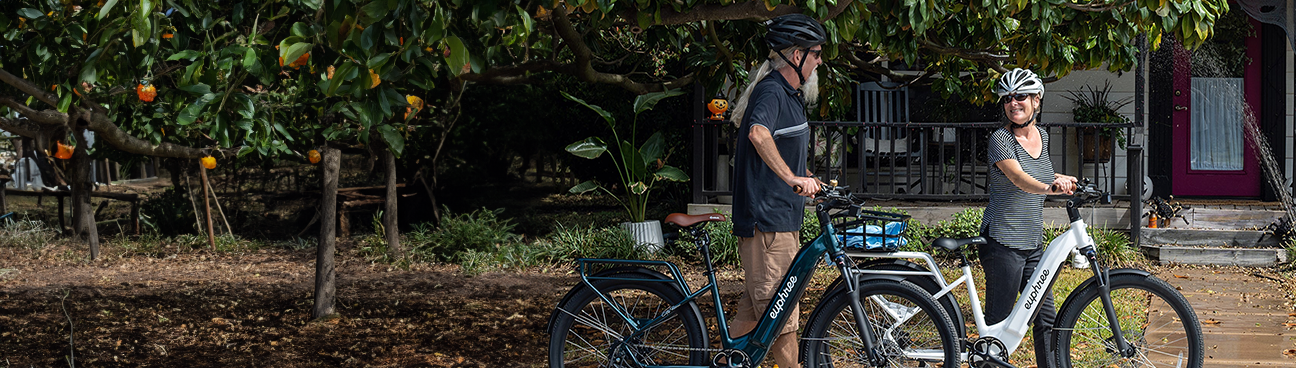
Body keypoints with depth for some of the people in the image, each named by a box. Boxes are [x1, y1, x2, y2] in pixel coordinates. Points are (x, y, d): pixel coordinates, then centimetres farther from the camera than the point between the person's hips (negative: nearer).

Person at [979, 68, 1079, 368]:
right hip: (1003, 243, -7)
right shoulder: (1000, 140, -12)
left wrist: (1062, 179, 15)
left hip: (1033, 245, 7)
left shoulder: (1041, 136, 10)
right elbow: (1019, 178, -30)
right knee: (998, 325, -3)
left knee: (1046, 318, 6)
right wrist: (1050, 188, -47)